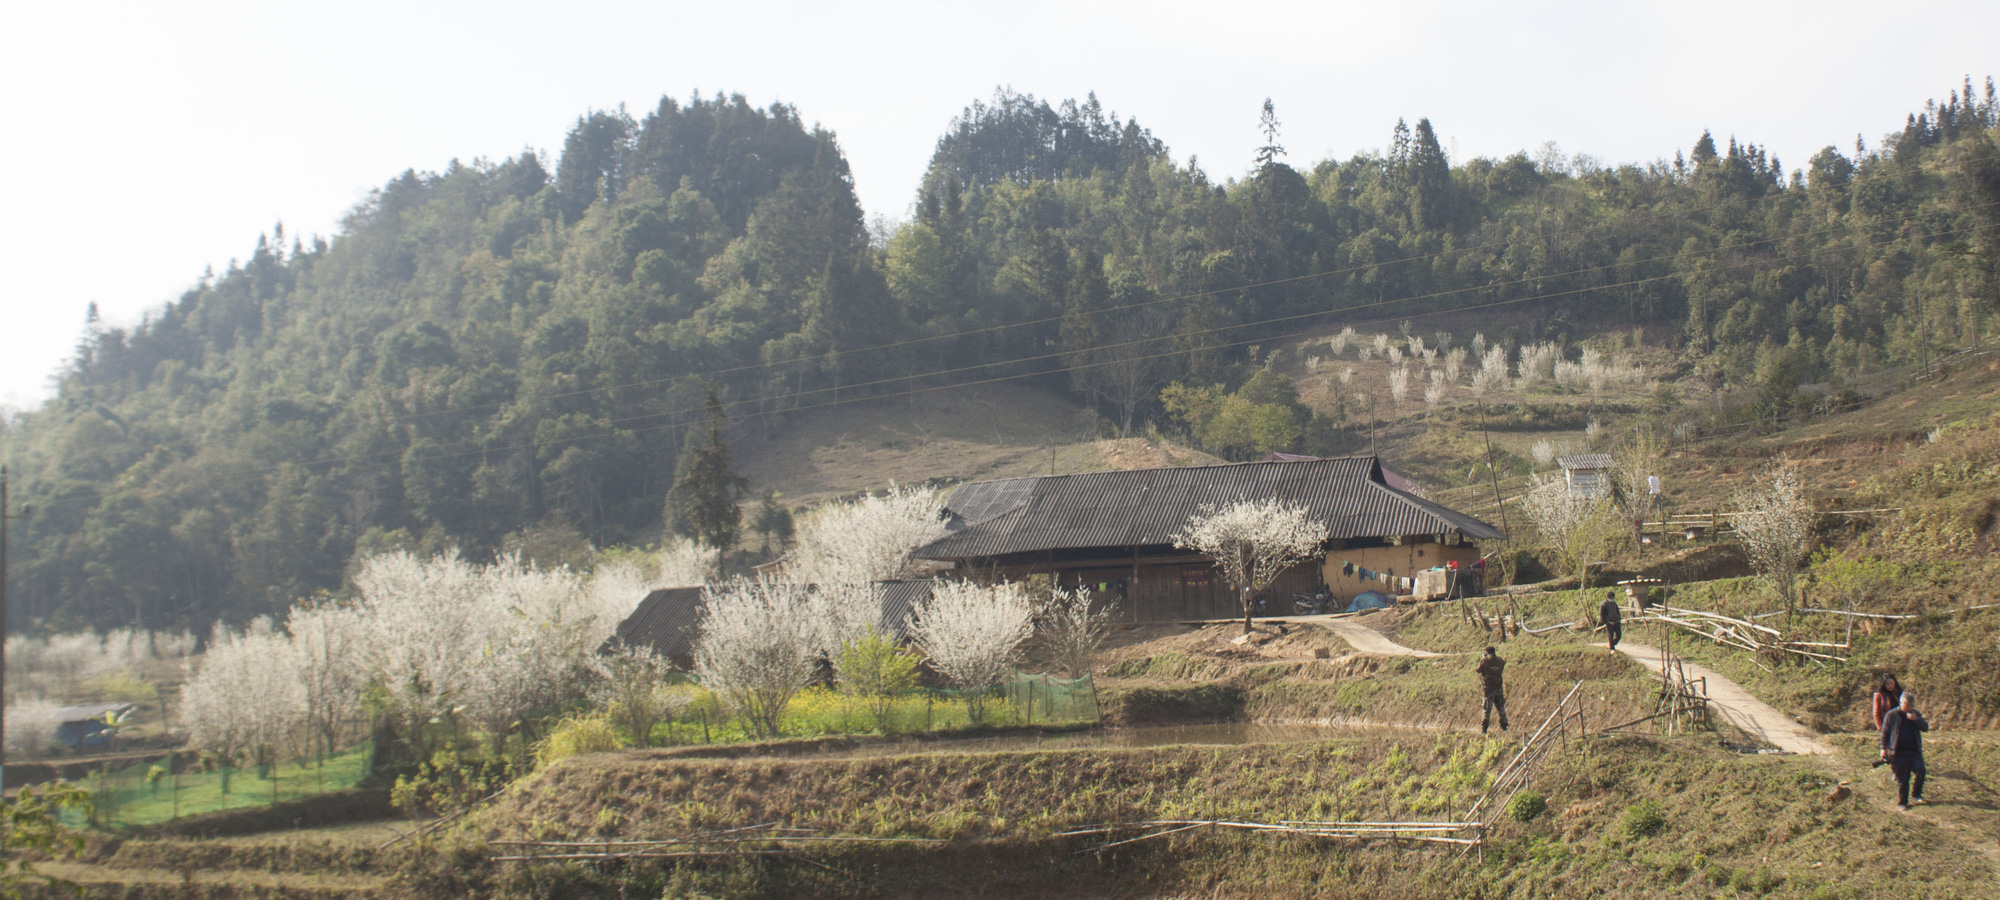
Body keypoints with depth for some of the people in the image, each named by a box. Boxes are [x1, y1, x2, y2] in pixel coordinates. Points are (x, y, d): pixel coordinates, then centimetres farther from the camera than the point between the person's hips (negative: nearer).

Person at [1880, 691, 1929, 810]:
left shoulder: (1916, 714, 9)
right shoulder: (1891, 715, -2)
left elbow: (1925, 728, 2)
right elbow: (1885, 732, 2)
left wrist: (1916, 719, -14)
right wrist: (1884, 748, -4)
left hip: (1915, 751, 3)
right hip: (1899, 753, -3)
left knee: (1920, 770, -19)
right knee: (1902, 779, 3)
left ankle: (1915, 795, 2)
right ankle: (1901, 803, 15)